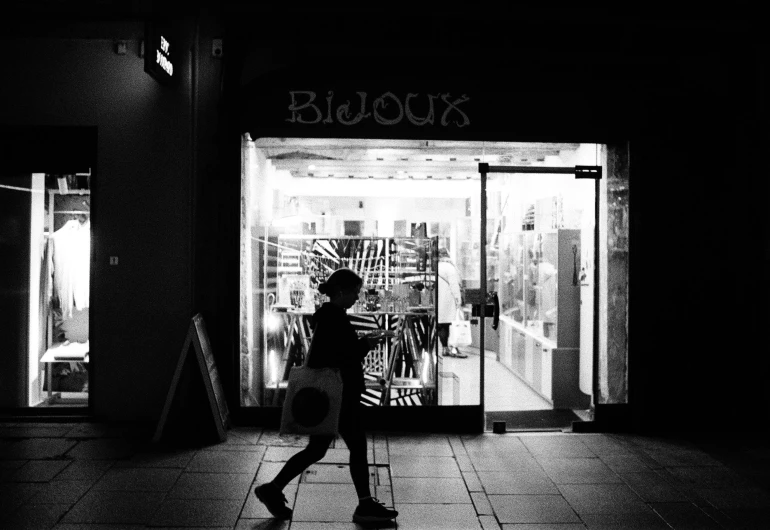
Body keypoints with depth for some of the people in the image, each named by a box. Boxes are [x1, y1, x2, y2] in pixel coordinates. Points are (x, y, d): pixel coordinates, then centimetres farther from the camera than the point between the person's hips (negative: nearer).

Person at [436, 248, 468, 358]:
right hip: (449, 301, -6)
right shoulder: (449, 267, -8)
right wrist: (458, 299, -11)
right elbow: (454, 285, -12)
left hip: (439, 302, 6)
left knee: (441, 326, 8)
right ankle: (453, 348, -11)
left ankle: (444, 348, 13)